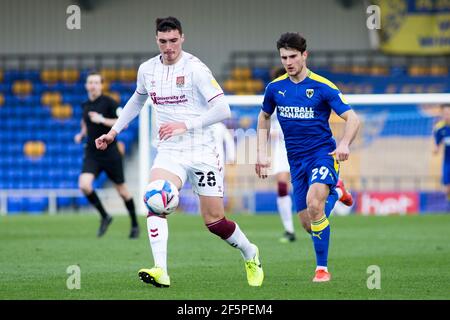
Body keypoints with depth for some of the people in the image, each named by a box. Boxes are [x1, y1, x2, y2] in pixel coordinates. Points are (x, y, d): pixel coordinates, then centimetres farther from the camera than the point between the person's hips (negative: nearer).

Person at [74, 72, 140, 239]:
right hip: (91, 154, 4)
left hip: (110, 154, -4)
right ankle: (104, 216, 2)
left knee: (122, 190, 6)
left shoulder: (109, 102, -9)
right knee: (84, 185, -18)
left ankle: (135, 225, 25)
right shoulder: (85, 105, 9)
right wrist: (81, 134, 9)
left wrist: (102, 120, -23)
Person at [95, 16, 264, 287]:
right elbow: (138, 100, 27)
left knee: (214, 220, 1)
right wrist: (114, 131, 22)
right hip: (169, 152, 4)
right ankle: (160, 272, -31)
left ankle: (250, 255, 31)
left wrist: (185, 125, -26)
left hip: (202, 152, -4)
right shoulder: (147, 70, 4)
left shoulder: (195, 68, -13)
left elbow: (223, 109, -18)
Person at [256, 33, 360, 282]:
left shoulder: (323, 87, -9)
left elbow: (352, 119, -10)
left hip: (323, 153, -5)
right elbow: (264, 117, 21)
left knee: (314, 202, -30)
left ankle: (322, 269, -20)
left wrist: (344, 144, -29)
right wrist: (262, 153, 12)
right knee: (307, 223, 4)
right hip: (296, 159, 5)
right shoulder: (275, 88, 4)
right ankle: (333, 194, 40)